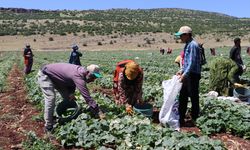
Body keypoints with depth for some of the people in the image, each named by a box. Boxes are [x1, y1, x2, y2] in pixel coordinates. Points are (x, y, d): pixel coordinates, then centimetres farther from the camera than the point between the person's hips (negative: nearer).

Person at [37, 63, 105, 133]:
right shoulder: (78, 76, -36)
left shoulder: (81, 71, -9)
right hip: (44, 75, -9)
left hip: (55, 77, 9)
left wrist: (71, 93, -11)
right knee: (51, 98, -20)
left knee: (67, 97, 8)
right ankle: (49, 127, -11)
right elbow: (87, 96, -37)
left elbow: (72, 82, 9)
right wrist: (99, 112, -34)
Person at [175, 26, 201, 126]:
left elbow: (192, 62, -21)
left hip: (193, 75, -10)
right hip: (187, 75, 10)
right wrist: (182, 70, 13)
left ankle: (195, 120, 13)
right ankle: (181, 119, 22)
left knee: (194, 98, 1)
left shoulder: (193, 45, -15)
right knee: (182, 97, 12)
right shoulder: (187, 45, 14)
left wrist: (185, 74, -24)